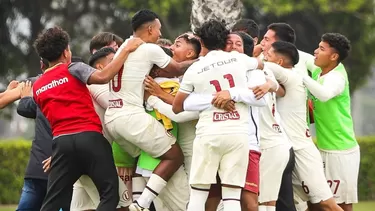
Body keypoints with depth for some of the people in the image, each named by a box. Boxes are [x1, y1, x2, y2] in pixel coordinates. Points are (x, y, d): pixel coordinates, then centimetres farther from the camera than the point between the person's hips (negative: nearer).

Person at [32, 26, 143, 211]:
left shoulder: (37, 87, 19)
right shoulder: (73, 69, 2)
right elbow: (103, 77, -16)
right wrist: (126, 50, -9)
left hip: (61, 140, 5)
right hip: (89, 136, -4)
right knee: (110, 192, 0)